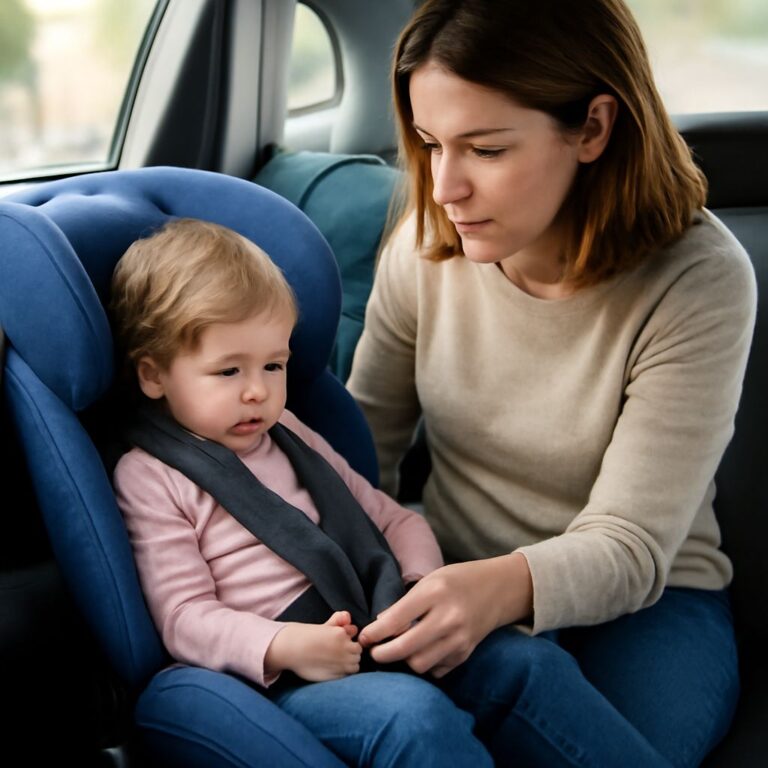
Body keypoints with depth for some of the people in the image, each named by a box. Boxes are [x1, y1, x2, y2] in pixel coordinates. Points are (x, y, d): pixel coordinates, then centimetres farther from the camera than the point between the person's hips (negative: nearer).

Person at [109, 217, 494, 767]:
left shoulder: (290, 435, 21)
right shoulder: (149, 479, 3)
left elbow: (394, 519, 24)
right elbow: (184, 617, -5)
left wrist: (425, 586, 1)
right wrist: (283, 646, -23)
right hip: (282, 679, -6)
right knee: (414, 713, -34)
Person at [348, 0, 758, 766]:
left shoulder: (698, 280, -18)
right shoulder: (427, 244, -6)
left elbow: (627, 549, -19)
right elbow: (363, 442, 5)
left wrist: (505, 586, -41)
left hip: (643, 601, -2)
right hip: (455, 582, 3)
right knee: (509, 671, -35)